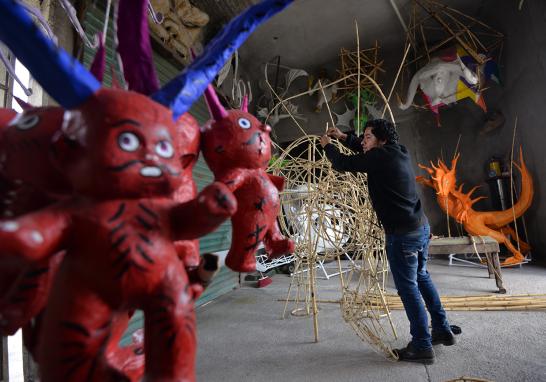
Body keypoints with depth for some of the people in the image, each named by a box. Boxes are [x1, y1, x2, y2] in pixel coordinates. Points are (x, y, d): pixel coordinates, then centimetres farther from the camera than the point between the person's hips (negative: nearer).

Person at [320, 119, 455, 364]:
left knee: (408, 288, 2)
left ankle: (422, 347, 15)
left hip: (401, 234, -9)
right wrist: (343, 137, 23)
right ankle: (443, 330, 38)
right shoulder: (399, 152, 9)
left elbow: (343, 164, -9)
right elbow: (366, 151, 24)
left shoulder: (380, 157, -16)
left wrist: (327, 145, 8)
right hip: (421, 227, 9)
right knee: (421, 277, 23)